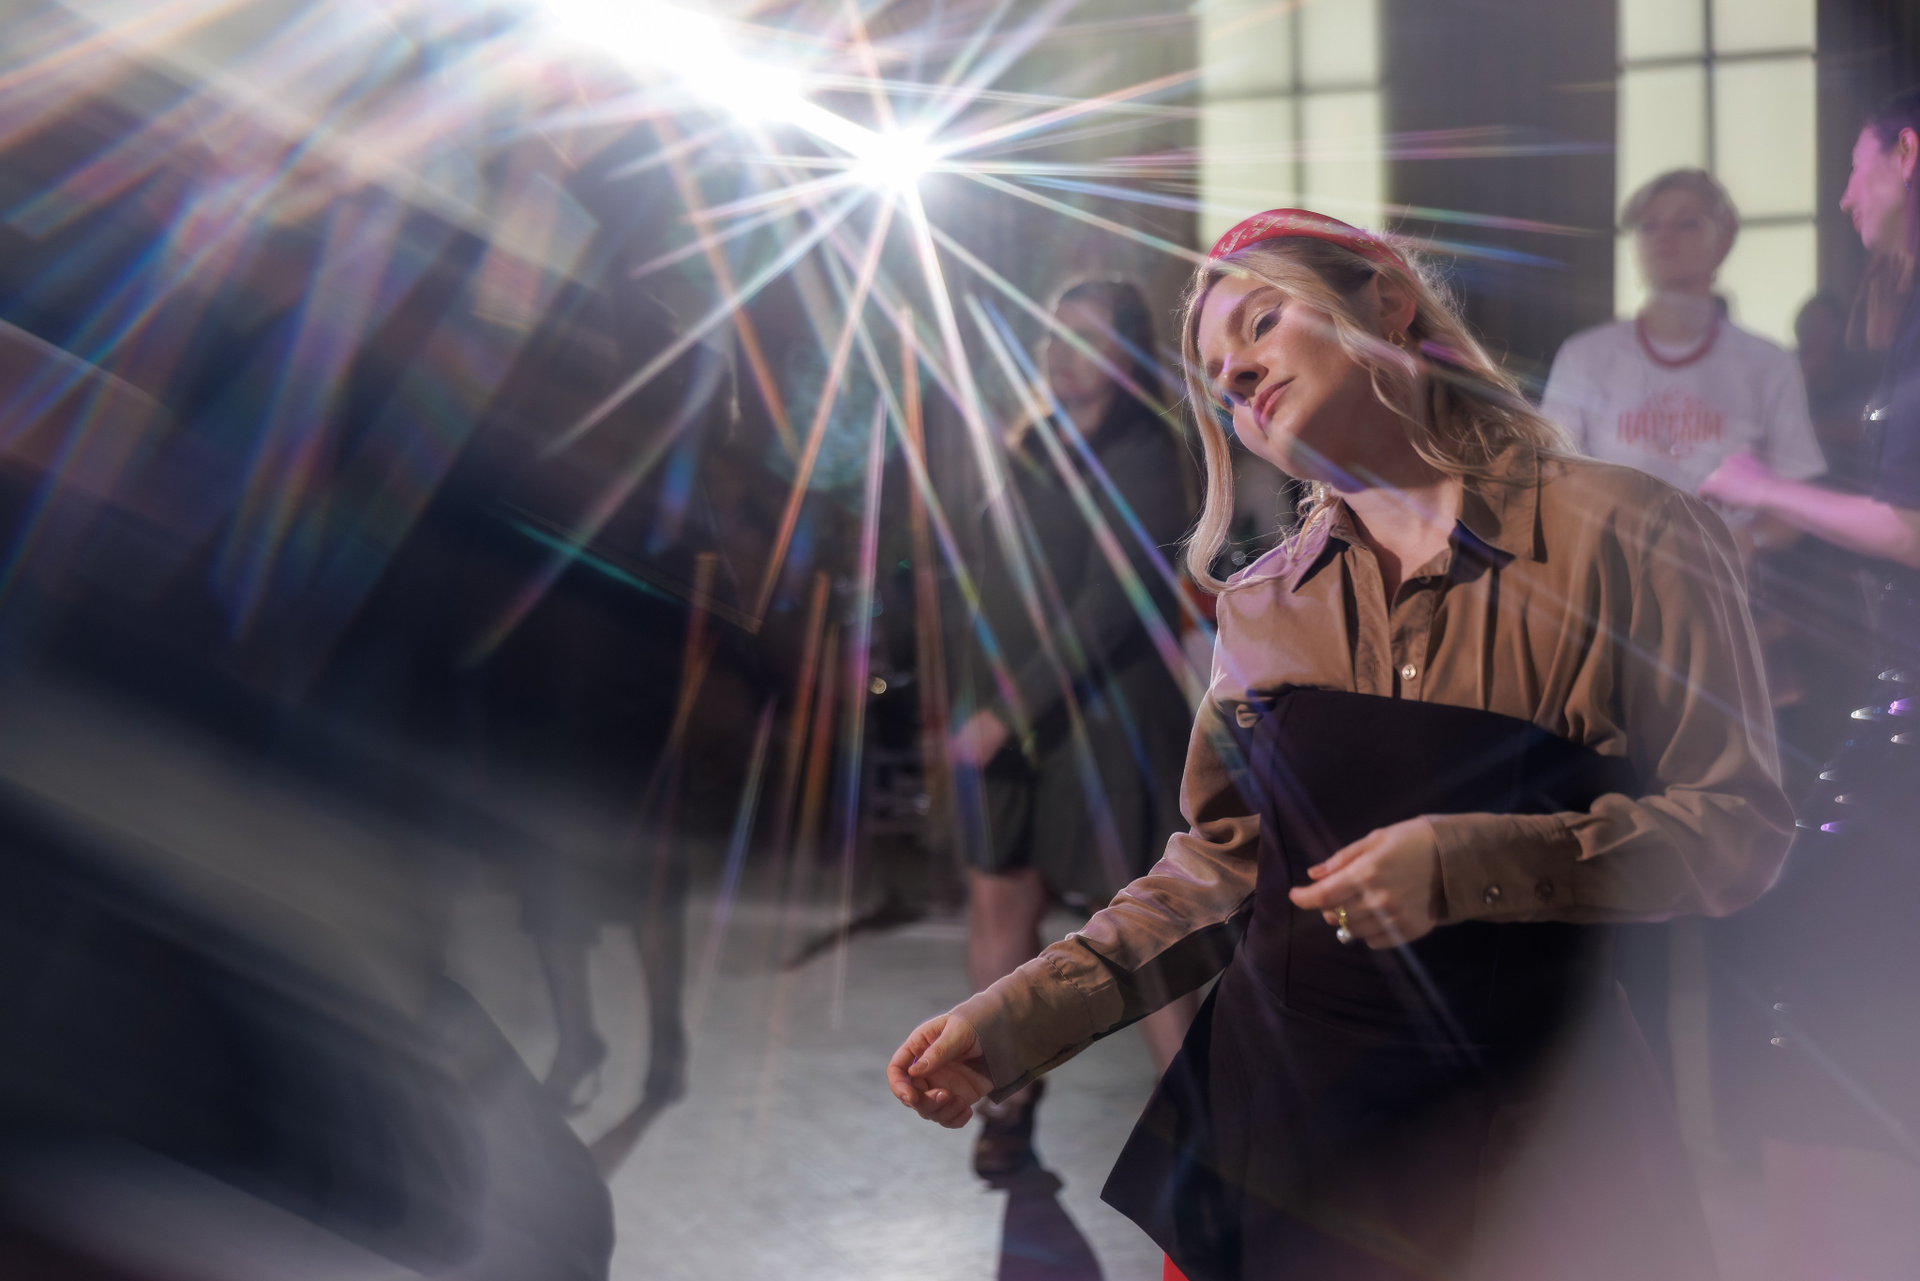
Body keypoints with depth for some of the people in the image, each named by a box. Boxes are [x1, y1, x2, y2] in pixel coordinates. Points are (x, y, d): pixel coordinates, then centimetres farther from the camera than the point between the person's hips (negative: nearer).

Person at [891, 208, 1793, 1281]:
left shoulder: (1629, 536, -6)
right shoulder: (1261, 607, 9)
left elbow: (1746, 826, -10)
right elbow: (1222, 865, 10)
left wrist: (1477, 863, -23)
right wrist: (1016, 1019, -2)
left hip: (1519, 1130, -3)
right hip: (1277, 1103, 4)